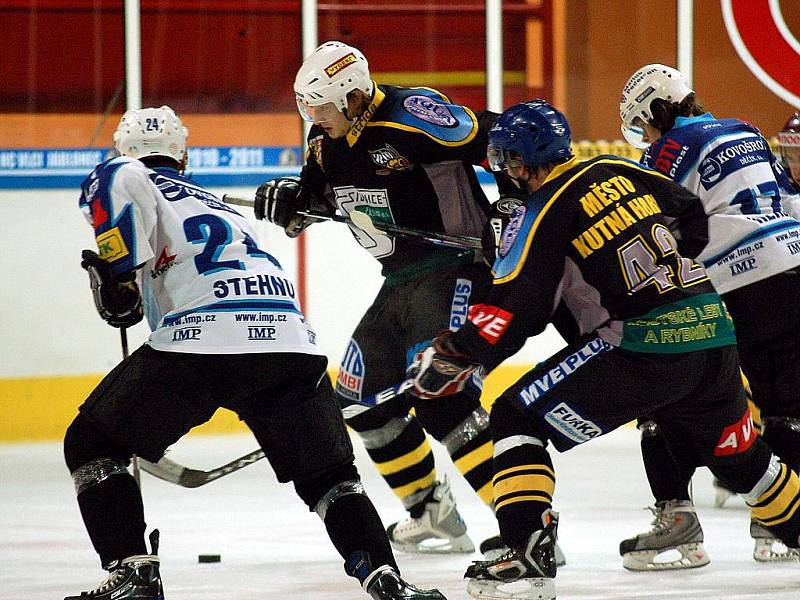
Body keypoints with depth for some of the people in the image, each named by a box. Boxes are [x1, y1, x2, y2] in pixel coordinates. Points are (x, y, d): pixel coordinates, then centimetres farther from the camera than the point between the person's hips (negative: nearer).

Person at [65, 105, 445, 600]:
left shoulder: (140, 181, 16)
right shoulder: (223, 209, 37)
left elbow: (117, 182, -8)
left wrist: (117, 278, 3)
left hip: (203, 343, -5)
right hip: (293, 345, 6)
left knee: (91, 444, 11)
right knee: (330, 476, 21)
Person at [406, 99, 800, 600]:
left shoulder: (544, 214, -5)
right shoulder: (620, 172, 13)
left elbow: (512, 310, -11)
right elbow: (693, 216, 26)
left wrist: (449, 356, 0)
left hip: (643, 350, -7)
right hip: (713, 333, 7)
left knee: (517, 418, -1)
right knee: (739, 458, 28)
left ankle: (531, 558, -12)